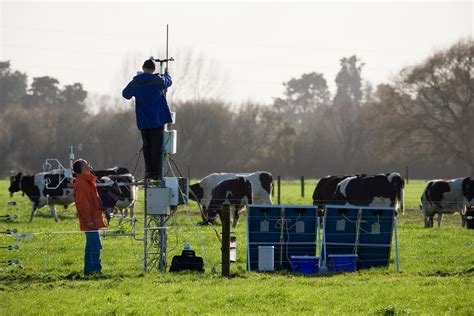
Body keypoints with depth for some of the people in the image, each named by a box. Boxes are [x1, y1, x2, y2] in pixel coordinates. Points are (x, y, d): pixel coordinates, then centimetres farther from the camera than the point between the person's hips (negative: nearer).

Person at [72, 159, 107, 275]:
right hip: (90, 220, -10)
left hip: (93, 219, 10)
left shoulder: (88, 181, 16)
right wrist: (88, 220, -21)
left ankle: (88, 269, 18)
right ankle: (96, 269, -11)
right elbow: (82, 204, -21)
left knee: (91, 245, 13)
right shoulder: (80, 183, -16)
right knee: (95, 245, -11)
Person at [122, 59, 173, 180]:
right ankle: (156, 174, -3)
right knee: (157, 147, 0)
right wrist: (166, 73, 36)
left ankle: (149, 172, 10)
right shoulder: (158, 80, -9)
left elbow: (125, 94, 14)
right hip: (157, 119, -2)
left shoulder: (135, 83, -4)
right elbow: (168, 81, 14)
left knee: (147, 145, 14)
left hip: (142, 121, 2)